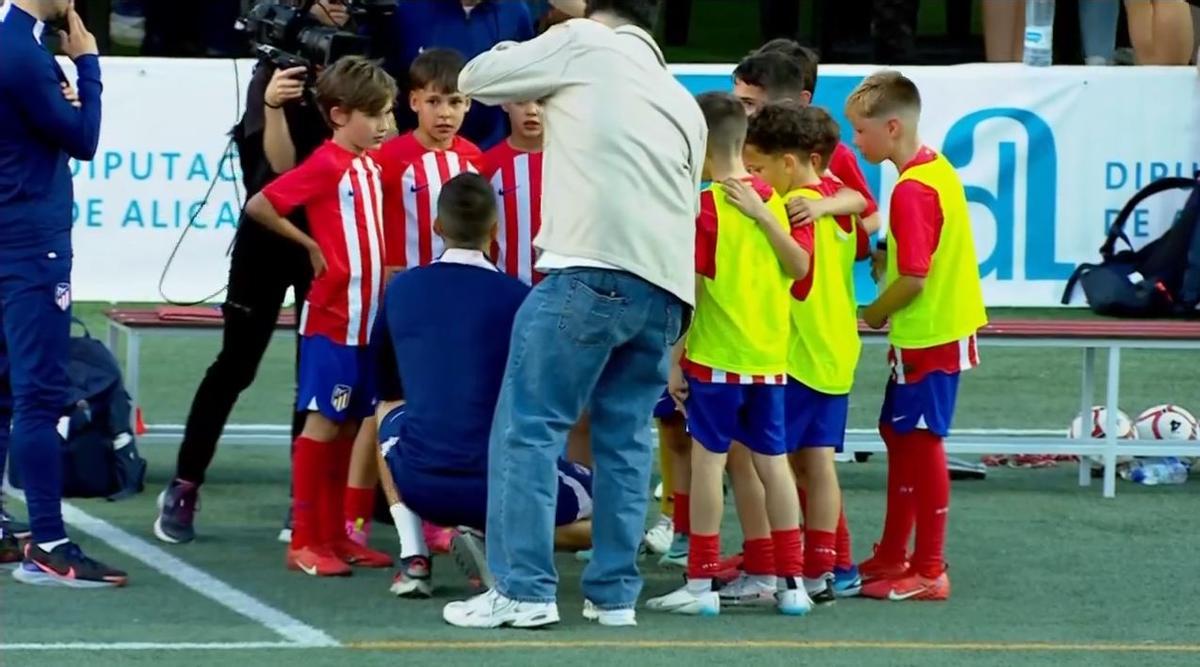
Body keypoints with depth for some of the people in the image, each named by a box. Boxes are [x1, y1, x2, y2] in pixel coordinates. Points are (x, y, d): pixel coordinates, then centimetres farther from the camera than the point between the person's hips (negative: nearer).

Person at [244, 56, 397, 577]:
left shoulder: (374, 164, 10)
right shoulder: (326, 165, -13)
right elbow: (258, 206, -17)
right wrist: (309, 245, -9)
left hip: (368, 316, 7)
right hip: (332, 316, -7)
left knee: (350, 425, 11)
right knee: (323, 422, -4)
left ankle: (334, 534, 17)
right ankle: (304, 541, -1)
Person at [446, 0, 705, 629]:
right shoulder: (684, 103, 26)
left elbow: (475, 78, 16)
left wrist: (539, 51, 37)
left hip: (593, 269, -6)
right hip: (665, 286, 6)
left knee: (528, 426, -4)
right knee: (625, 439, 12)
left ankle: (524, 590, -10)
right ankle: (614, 594, 8)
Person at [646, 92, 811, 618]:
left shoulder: (706, 208, -10)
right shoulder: (769, 200, 8)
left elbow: (691, 290, -12)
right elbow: (799, 269, 5)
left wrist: (675, 358, -7)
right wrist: (763, 215, 0)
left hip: (716, 356, -6)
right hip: (770, 358, 6)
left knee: (708, 457, -2)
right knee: (773, 462, 8)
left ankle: (703, 581, -3)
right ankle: (791, 580, 9)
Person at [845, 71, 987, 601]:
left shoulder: (911, 190, -21)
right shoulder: (939, 169, 8)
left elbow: (914, 279, -23)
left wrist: (872, 315, -8)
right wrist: (887, 256, 6)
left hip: (927, 337, -10)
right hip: (947, 325, 10)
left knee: (921, 441, -3)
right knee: (898, 433, 18)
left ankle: (929, 572, 2)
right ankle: (892, 555, 29)